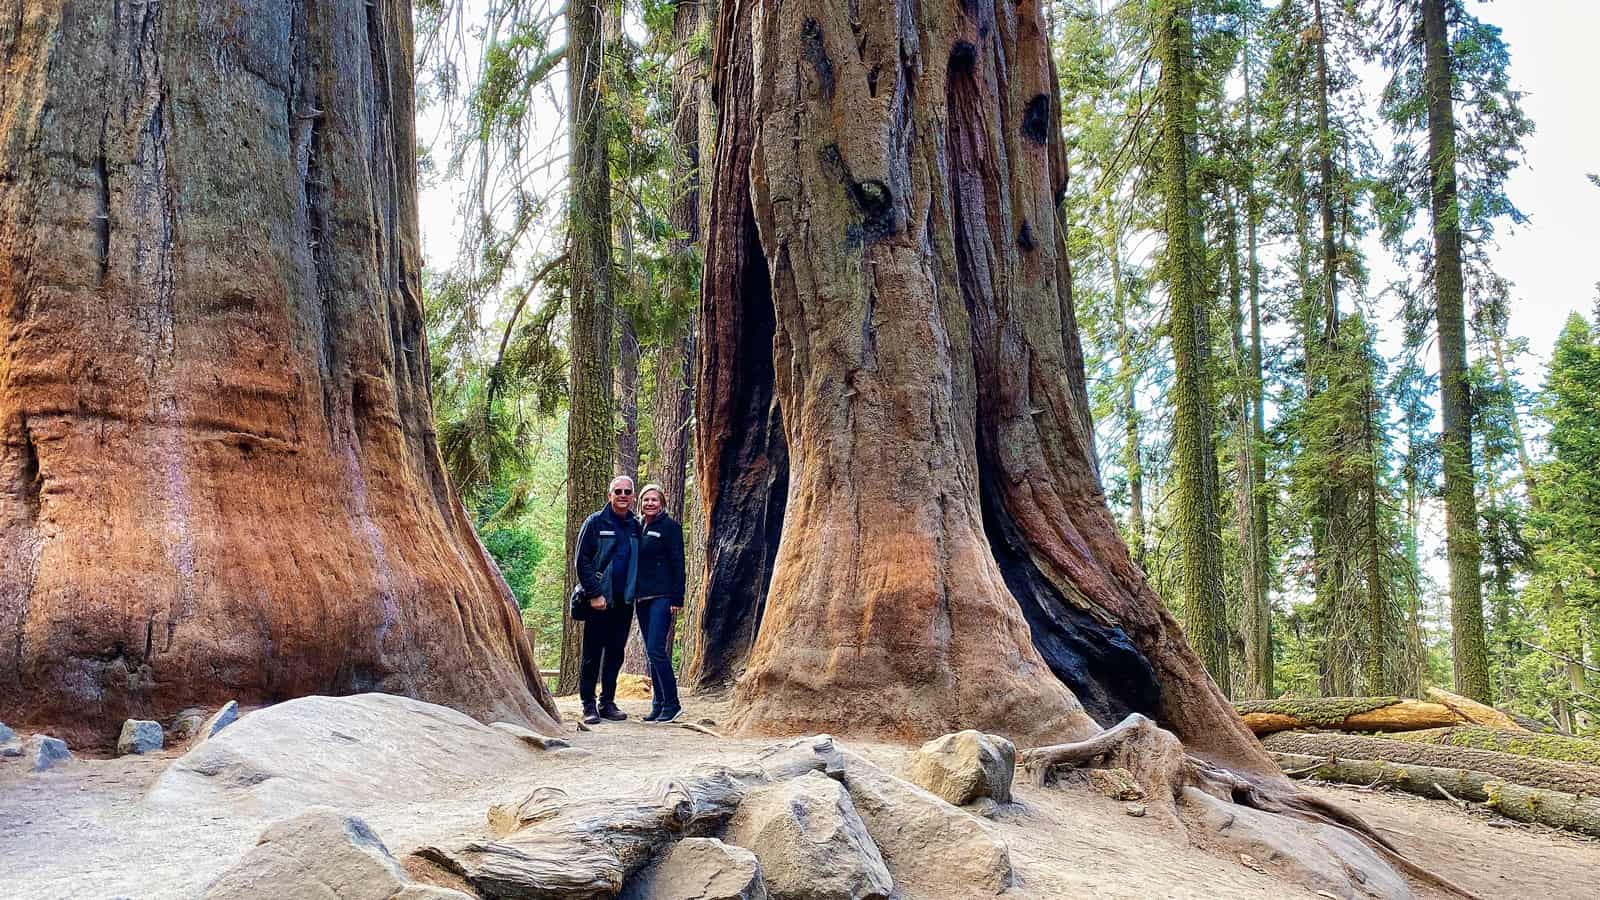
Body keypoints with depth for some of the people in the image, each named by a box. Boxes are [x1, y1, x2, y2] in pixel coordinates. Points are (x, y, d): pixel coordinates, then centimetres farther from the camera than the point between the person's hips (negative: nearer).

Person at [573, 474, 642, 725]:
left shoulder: (635, 526, 10)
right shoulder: (596, 522, -4)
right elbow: (582, 561, -7)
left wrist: (635, 592, 5)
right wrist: (594, 594, -13)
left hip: (624, 601, 5)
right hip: (599, 600, -5)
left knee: (615, 654, 9)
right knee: (592, 654, -1)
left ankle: (608, 702, 17)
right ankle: (589, 705, 6)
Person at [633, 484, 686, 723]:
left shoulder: (669, 527, -3)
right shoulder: (638, 528, 15)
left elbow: (678, 564, -8)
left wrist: (677, 599, -13)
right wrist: (632, 594, 13)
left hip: (662, 597, -7)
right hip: (642, 597, 7)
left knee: (656, 650, -13)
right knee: (651, 652, 8)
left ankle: (671, 703, -6)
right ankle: (658, 704, 14)